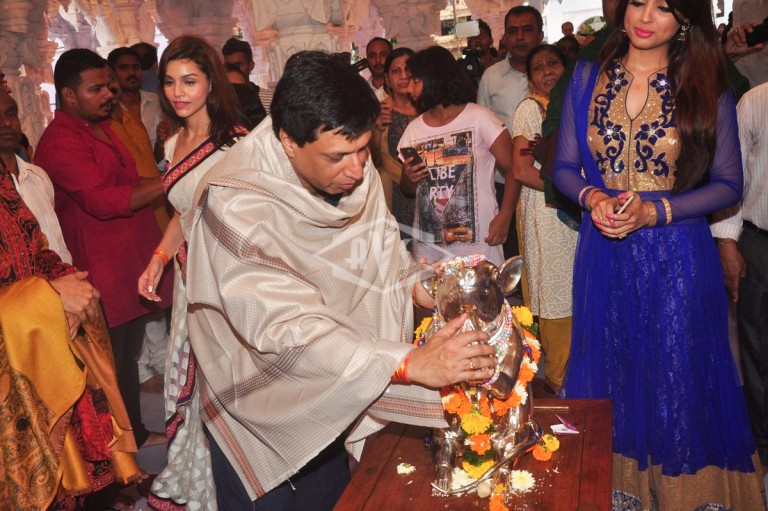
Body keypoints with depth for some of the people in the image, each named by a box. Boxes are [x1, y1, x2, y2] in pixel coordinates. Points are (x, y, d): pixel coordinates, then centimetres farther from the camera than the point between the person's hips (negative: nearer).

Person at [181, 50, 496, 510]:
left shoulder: (355, 171, -12)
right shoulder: (236, 206, -32)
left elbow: (380, 244, 4)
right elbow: (287, 329, -38)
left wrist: (418, 283, -16)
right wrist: (409, 363, -44)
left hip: (331, 396, 6)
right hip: (263, 407, -5)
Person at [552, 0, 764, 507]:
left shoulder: (707, 88, -2)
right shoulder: (588, 79, 4)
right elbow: (565, 167, 7)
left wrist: (653, 211, -15)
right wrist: (593, 197, -14)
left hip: (677, 256, -2)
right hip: (603, 252, 2)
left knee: (676, 378, 6)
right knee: (608, 371, 13)